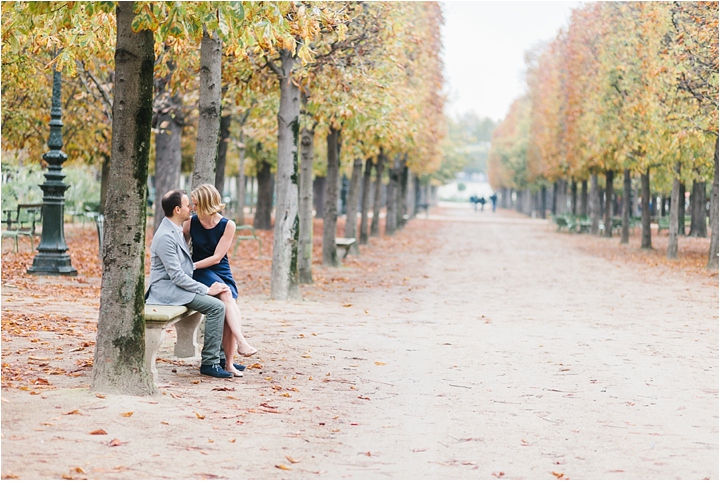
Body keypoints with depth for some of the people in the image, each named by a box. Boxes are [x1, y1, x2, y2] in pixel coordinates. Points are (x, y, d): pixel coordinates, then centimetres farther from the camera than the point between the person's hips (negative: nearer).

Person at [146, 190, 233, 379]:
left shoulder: (176, 230, 12)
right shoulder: (165, 236, -19)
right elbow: (176, 275, -22)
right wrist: (206, 290, -18)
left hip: (177, 285, 10)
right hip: (167, 289, -10)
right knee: (216, 307, -21)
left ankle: (220, 356, 4)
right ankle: (209, 363, -17)